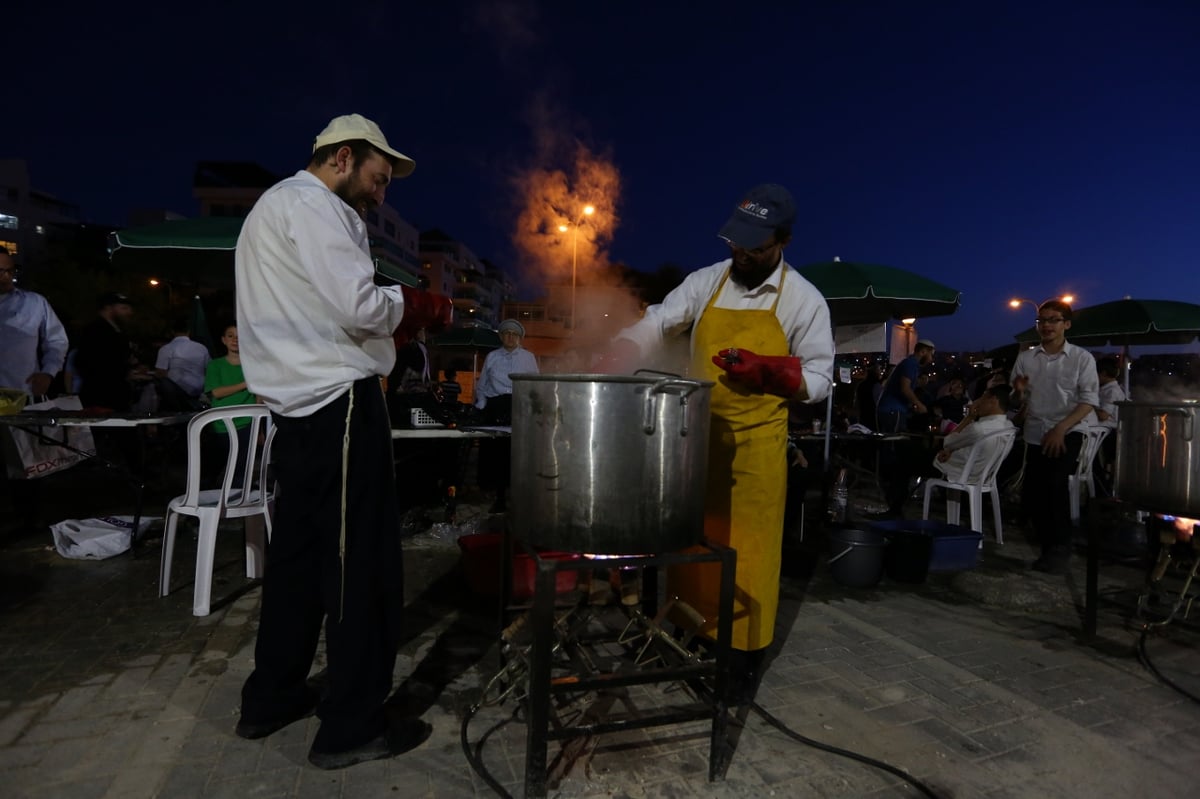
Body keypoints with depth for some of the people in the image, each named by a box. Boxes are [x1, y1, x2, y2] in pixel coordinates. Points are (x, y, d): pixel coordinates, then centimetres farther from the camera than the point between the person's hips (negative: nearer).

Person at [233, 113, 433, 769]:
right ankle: (351, 726, 10)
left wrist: (382, 306, 15)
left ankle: (270, 699, 31)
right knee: (362, 560, -3)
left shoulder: (274, 206, 24)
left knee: (298, 551, 17)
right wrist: (401, 302, -2)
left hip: (298, 406, 11)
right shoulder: (311, 205, -10)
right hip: (338, 403, -11)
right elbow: (359, 307, -21)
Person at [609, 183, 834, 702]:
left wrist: (766, 371, -21)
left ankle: (744, 657, 21)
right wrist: (604, 373, -20)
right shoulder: (704, 282, 3)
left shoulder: (805, 301, -4)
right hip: (697, 437, 3)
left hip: (755, 445, -3)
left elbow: (819, 382, -3)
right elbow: (652, 329, -4)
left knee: (747, 553, 3)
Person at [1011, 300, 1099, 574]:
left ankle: (1060, 549, -6)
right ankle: (1050, 547, 25)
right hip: (1035, 434, 4)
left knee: (1054, 483, -23)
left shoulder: (1082, 358, -2)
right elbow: (1018, 401, 11)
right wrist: (1018, 390, -13)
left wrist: (1060, 429, -17)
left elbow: (1089, 400, -7)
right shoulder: (1025, 358, 6)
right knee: (1030, 496, 3)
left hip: (1068, 433, -4)